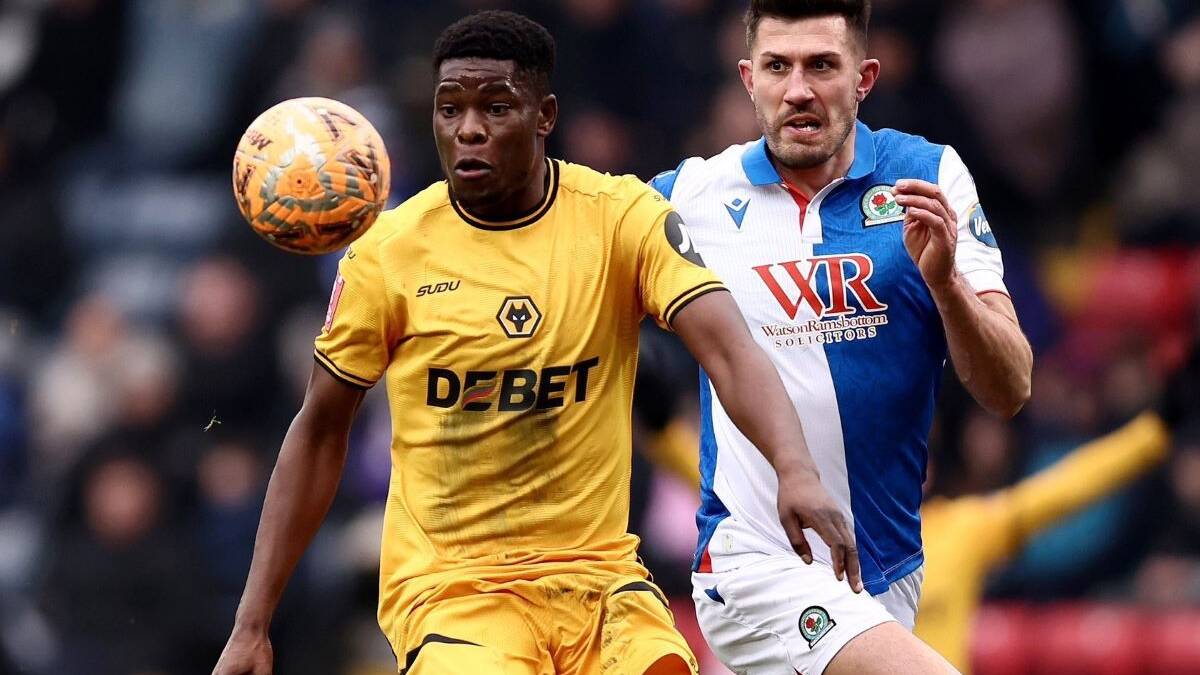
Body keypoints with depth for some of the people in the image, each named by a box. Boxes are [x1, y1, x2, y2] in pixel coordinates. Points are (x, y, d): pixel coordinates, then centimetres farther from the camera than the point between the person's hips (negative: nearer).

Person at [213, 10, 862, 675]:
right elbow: (319, 431, 7)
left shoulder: (623, 217, -3)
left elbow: (730, 351, -15)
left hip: (599, 575, 2)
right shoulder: (386, 251, -3)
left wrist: (796, 471, -35)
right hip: (447, 588, -1)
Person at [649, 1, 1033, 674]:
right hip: (755, 563, -3)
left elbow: (1010, 391, -4)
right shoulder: (690, 195, 0)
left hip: (889, 564, 3)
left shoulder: (930, 177, 0)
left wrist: (944, 280, -21)